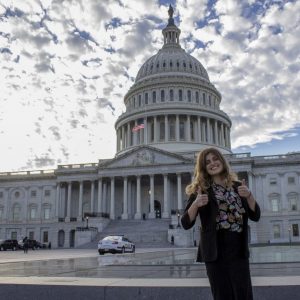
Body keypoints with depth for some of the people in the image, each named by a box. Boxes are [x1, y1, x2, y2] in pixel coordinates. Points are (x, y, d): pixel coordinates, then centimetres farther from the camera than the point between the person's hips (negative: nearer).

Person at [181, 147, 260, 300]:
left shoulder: (238, 186, 10)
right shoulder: (201, 189, 1)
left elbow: (255, 216, 6)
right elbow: (186, 223, -4)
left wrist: (249, 195, -11)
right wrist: (196, 204, -22)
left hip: (238, 250, 2)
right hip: (215, 250, -2)